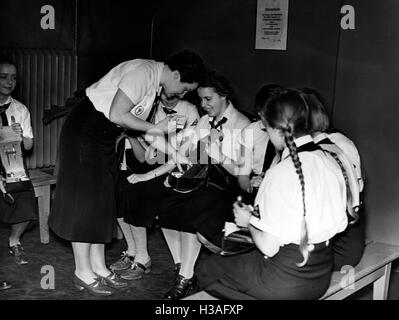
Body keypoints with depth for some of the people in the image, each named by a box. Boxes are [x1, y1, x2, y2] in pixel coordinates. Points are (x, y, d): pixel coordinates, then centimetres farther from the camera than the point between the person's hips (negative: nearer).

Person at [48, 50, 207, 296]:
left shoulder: (155, 80, 7)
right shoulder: (142, 72, -22)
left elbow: (147, 130, 11)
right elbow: (117, 115, -28)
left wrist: (176, 155, 7)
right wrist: (156, 128, -18)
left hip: (105, 137, 10)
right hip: (85, 131, -10)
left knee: (102, 201, 11)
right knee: (85, 200, -3)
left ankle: (98, 267, 20)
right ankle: (83, 272, 7)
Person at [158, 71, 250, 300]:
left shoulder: (242, 125, -5)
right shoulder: (204, 122, 15)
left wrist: (215, 149, -21)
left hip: (226, 186, -6)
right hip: (201, 179, 6)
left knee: (190, 212, -30)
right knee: (166, 207, -19)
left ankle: (186, 278, -17)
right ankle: (182, 269, -8)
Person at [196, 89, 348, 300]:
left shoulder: (280, 174, -24)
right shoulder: (330, 164, -2)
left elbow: (268, 247, -22)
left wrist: (249, 221, -1)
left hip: (286, 280, -8)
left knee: (206, 270, 11)